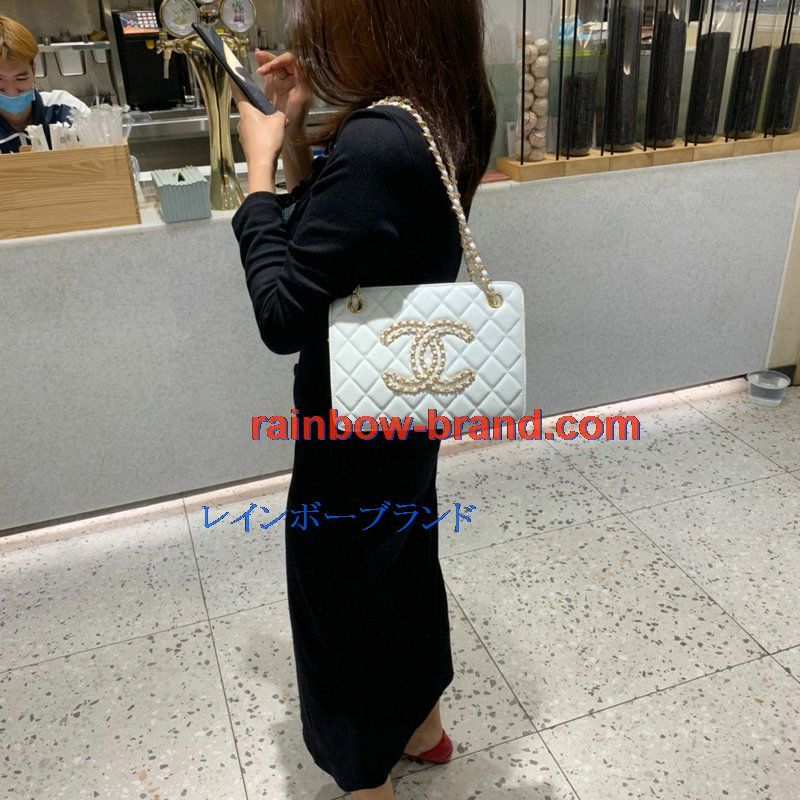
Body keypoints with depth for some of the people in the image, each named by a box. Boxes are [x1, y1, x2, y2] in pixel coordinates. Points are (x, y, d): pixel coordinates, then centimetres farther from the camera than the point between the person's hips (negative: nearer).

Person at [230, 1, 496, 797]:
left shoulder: (377, 141, -29)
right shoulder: (440, 119, 1)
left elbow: (282, 316, -25)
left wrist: (259, 161, -15)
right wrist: (292, 130, -1)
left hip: (355, 428, -9)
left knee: (343, 604, 13)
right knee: (404, 564, 26)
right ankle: (420, 728, 52)